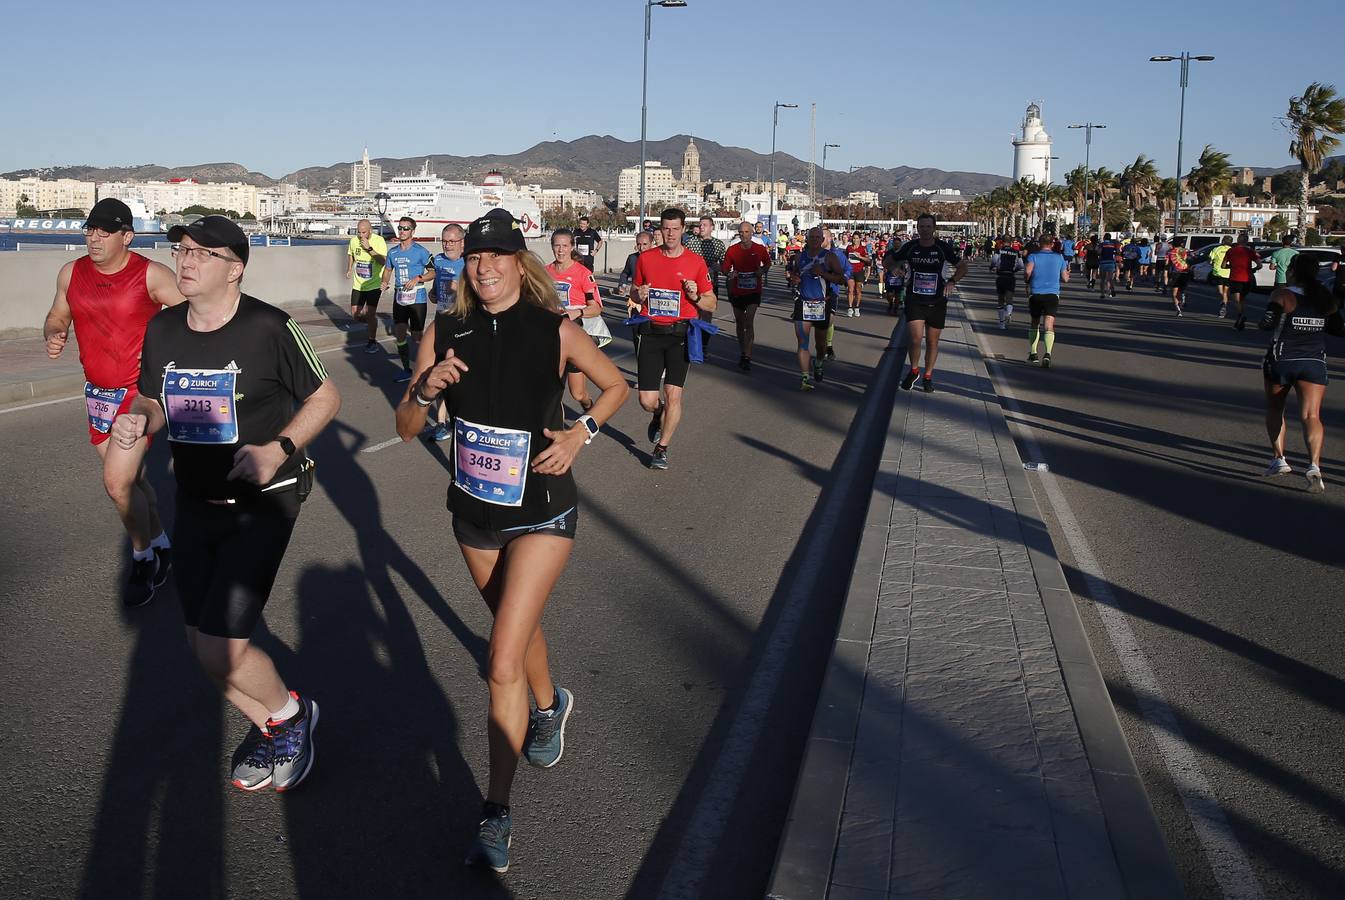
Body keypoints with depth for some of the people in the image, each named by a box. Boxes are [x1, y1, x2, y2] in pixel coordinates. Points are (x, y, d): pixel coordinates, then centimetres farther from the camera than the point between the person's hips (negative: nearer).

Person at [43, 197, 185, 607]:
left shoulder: (151, 274, -12)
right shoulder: (71, 273, 3)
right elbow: (57, 316, 17)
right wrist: (53, 336, -5)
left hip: (141, 391, -6)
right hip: (97, 393, 6)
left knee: (117, 483, -13)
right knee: (130, 480, 16)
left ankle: (143, 557, 10)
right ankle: (161, 546, 36)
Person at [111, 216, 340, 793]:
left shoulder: (268, 328, -16)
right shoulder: (161, 330, 1)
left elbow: (325, 397, -7)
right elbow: (154, 401, 16)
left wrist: (278, 450, -21)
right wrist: (139, 420, -8)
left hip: (261, 503, -6)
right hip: (195, 503, 6)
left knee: (220, 649, -13)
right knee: (202, 643, 10)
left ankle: (289, 713, 19)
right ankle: (267, 728, 37)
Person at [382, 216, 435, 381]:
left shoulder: (420, 251, -8)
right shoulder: (393, 252, 9)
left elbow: (434, 272, -5)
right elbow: (388, 269, 23)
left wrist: (418, 279, -18)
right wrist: (385, 282, 4)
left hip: (417, 298, -5)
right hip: (399, 298, 6)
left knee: (416, 336, -2)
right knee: (399, 335, 6)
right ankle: (406, 370, 17)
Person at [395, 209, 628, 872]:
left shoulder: (556, 331, -12)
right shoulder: (445, 334, -6)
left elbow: (615, 385, 4)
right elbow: (406, 428, -3)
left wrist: (581, 433, -12)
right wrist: (426, 390, -24)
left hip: (541, 513, -4)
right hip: (474, 512, 4)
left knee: (503, 664, -12)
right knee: (517, 622, 26)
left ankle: (496, 815, -1)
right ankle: (549, 705, 57)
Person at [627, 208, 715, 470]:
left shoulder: (696, 262, 1)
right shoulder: (645, 258, 6)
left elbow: (711, 304, 6)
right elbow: (635, 294, 19)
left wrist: (695, 296, -14)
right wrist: (638, 297, -4)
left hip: (680, 334, -1)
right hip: (651, 333, 2)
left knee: (673, 394, -7)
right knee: (647, 401, -2)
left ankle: (662, 448, 11)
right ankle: (658, 414, 36)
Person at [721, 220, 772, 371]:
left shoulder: (760, 249, -3)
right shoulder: (732, 250, -3)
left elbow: (767, 263, 15)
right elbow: (725, 269, 2)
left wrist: (762, 271, -6)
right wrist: (730, 274, -21)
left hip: (754, 291, -2)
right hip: (736, 291, 2)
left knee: (749, 322, -14)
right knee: (739, 323, 13)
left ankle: (747, 357, -16)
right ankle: (742, 353, 30)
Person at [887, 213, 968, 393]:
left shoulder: (943, 247, -4)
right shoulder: (910, 247, -1)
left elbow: (962, 266, 6)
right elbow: (892, 260, 16)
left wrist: (952, 281, -10)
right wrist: (898, 269, -6)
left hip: (937, 302, 1)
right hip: (914, 301, 0)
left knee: (932, 342, 9)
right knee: (915, 339, -14)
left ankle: (928, 376, 26)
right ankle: (914, 370, 12)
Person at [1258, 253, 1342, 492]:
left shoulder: (1282, 294, -8)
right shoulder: (1325, 297, 6)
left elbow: (1267, 324, -17)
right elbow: (1338, 328, 12)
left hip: (1281, 361, -2)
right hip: (1314, 363, 2)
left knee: (1274, 409, 20)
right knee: (1311, 415, -7)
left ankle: (1279, 459, 15)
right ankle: (1314, 465, -26)